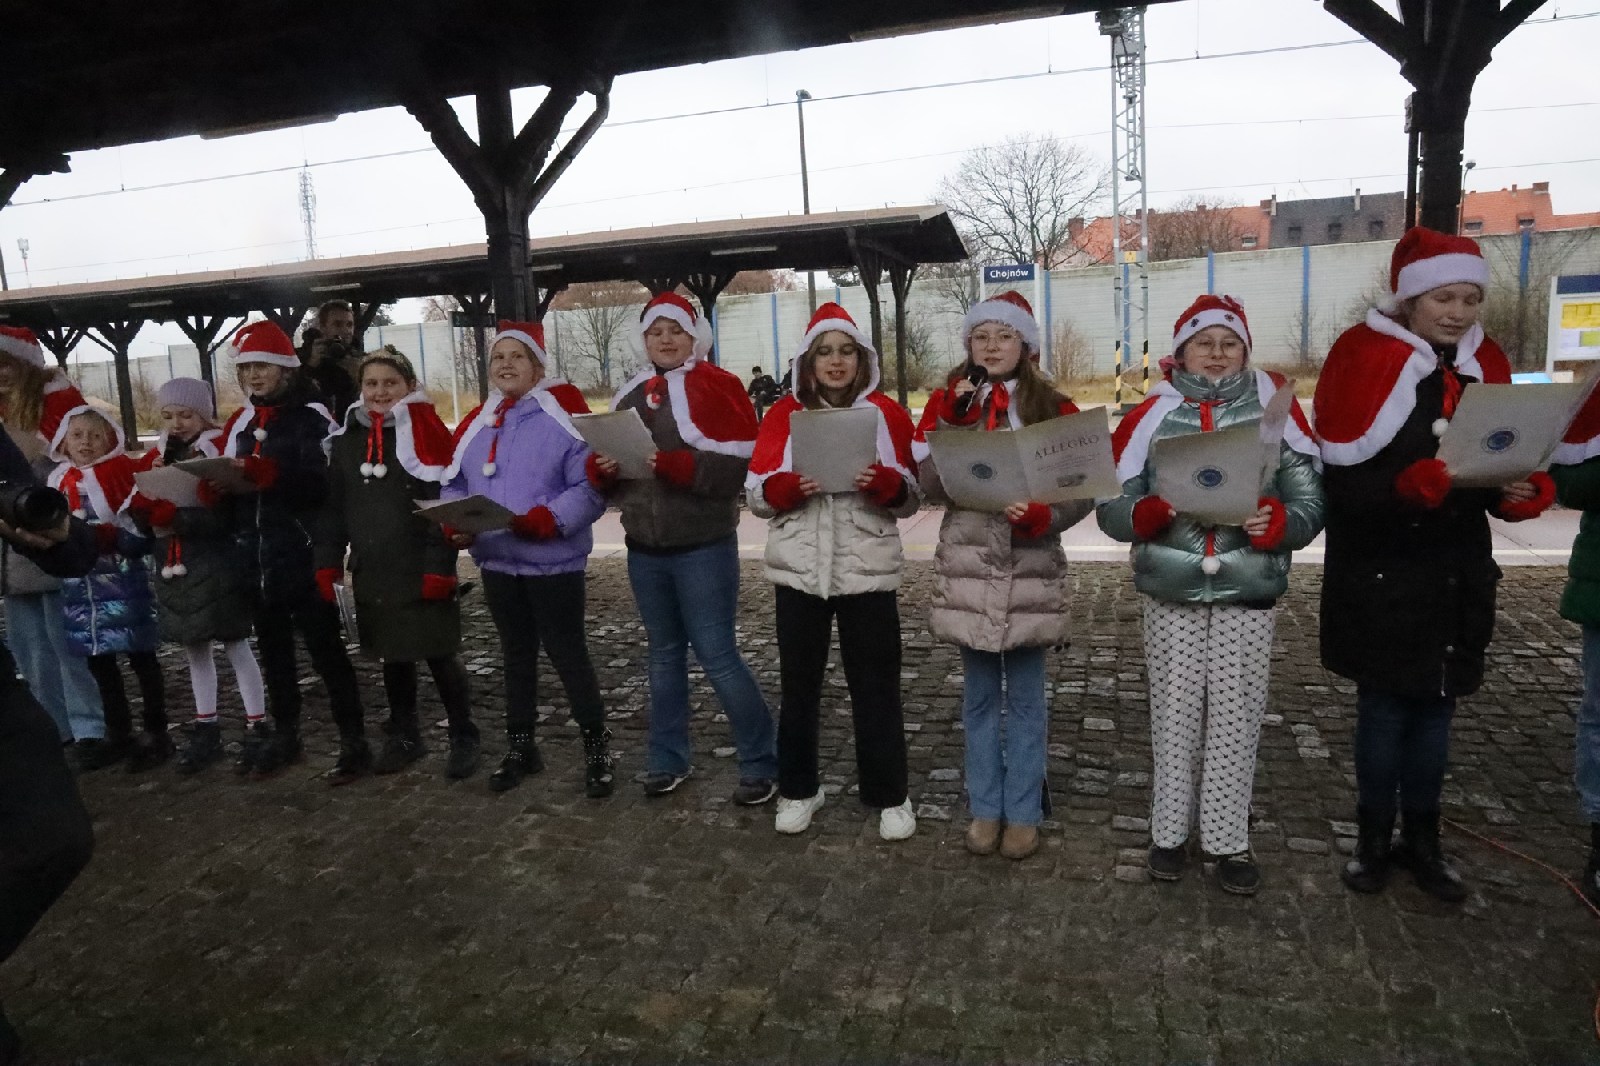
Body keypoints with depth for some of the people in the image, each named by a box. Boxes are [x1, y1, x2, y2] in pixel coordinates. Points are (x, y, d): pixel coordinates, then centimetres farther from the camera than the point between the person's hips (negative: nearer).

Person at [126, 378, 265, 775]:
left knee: (236, 647, 0)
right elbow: (139, 513, 3)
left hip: (216, 569, -6)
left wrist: (174, 518, -25)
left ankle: (257, 728, 8)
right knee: (194, 651, 14)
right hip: (175, 570, 7)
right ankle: (205, 730, 25)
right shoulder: (156, 457, 10)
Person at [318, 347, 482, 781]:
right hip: (372, 573, 5)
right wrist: (328, 562, 7)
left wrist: (439, 566, -17)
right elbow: (334, 505, 13)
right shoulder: (348, 437, 9)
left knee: (440, 656, 2)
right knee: (392, 655, 15)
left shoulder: (425, 430, -8)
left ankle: (464, 739, 16)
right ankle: (403, 735, 30)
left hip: (421, 572, -5)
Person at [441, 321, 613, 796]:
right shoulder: (476, 423, 9)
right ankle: (520, 747, 31)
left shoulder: (563, 414, -11)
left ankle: (597, 748, 18)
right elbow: (455, 486, 12)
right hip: (497, 562, 6)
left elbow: (590, 488, -17)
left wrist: (544, 520, -28)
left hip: (553, 560, -6)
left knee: (567, 653, 3)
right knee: (516, 655, 17)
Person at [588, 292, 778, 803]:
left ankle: (763, 764, 11)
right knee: (665, 654, 16)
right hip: (645, 549, 6)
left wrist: (672, 464, -26)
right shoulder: (630, 394, 11)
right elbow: (606, 474, 15)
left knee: (718, 656, -4)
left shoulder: (716, 387, -8)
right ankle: (668, 759, 29)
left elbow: (739, 468, -17)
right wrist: (602, 467, -8)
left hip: (703, 548, -6)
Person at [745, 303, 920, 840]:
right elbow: (758, 495, 2)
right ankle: (797, 790, 28)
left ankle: (889, 797, 19)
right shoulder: (783, 414, 4)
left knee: (876, 685, 4)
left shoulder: (888, 413, 2)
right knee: (799, 684, 11)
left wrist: (883, 482, -19)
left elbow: (910, 498, 2)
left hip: (868, 569, -1)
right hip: (800, 569, 1)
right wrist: (792, 486, -18)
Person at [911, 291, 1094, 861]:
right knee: (979, 696, 11)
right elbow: (932, 485, -7)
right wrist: (956, 420, -16)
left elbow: (1084, 490, -3)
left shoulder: (1054, 408, 2)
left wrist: (1040, 515, -20)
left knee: (1025, 697, 8)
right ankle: (985, 809, 24)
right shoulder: (947, 404, 4)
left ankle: (1023, 813, 21)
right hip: (968, 569, 1)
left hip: (1031, 570, -1)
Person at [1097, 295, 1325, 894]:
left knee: (1236, 718, 5)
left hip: (1248, 594, 0)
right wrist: (1156, 511, -21)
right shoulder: (1151, 416, 1)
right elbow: (1112, 509, -2)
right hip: (1170, 594, 0)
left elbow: (1310, 505, 0)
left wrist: (1274, 520, -20)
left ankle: (1228, 840, 20)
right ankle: (1168, 831, 23)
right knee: (1174, 713, 8)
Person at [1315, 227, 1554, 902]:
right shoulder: (1364, 358, -11)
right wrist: (1420, 483, -30)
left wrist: (1524, 490, -12)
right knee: (1384, 705, 6)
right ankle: (1374, 838, 23)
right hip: (1380, 571, -5)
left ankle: (1422, 840, 28)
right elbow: (1346, 480, -16)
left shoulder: (1485, 363, 7)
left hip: (1457, 570, 5)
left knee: (1434, 704, 13)